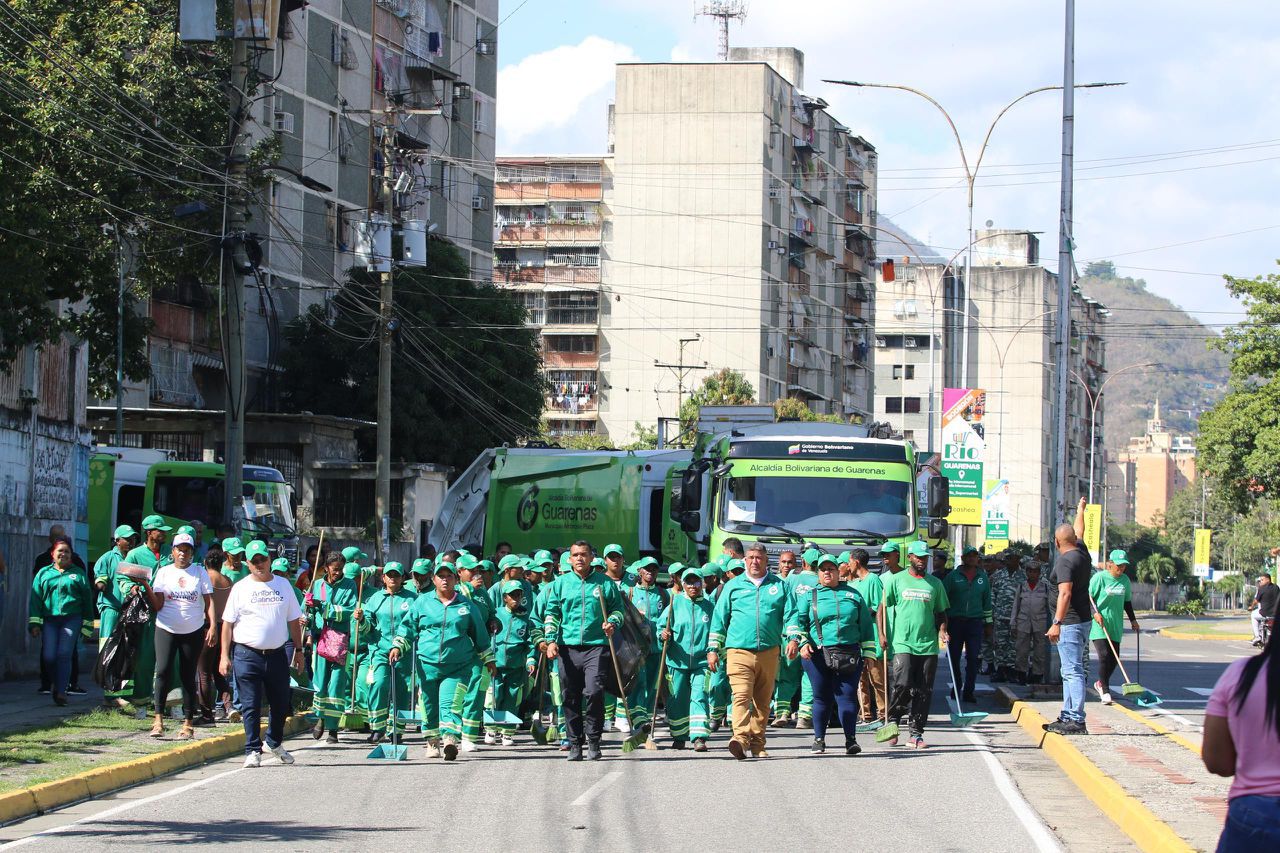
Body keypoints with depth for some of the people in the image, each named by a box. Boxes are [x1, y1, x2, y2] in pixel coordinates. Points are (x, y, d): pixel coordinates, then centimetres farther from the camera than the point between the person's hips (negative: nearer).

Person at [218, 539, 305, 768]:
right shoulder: (240, 588, 3)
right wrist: (225, 656, -5)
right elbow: (228, 623, 1)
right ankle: (253, 751, 2)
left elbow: (293, 620, 16)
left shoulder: (283, 585, 11)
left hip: (277, 654, 3)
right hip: (247, 655, -3)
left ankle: (275, 743, 31)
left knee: (280, 704, 10)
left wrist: (298, 650, 13)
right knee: (250, 706, -3)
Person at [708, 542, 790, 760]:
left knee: (763, 700, 6)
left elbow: (789, 615, 14)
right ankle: (740, 738, -31)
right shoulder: (732, 586, 10)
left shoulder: (779, 586, 12)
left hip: (769, 652, 2)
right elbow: (719, 618, 13)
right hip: (739, 650, -2)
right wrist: (713, 649, 9)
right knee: (741, 695, -18)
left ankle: (757, 744, 13)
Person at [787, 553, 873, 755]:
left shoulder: (853, 595, 15)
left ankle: (850, 739, -4)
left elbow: (865, 625, 15)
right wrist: (799, 640, -13)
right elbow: (796, 620, 5)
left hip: (849, 653, 0)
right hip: (818, 654, 0)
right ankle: (819, 739, 14)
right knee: (822, 697, 3)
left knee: (848, 695, -7)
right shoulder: (809, 596, 12)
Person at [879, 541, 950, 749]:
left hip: (928, 645, 3)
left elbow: (941, 613, 21)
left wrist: (941, 630, 1)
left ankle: (916, 732, 9)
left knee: (923, 692, 2)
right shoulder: (896, 581, 6)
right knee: (902, 685, -14)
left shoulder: (935, 584, 14)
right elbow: (882, 608, 6)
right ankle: (893, 721, 8)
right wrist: (882, 634, -6)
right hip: (902, 644, -3)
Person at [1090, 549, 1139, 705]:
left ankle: (1100, 683, 28)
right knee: (1104, 655, -15)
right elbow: (1089, 597, -5)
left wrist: (1133, 619, 19)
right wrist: (1095, 613, -18)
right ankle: (1105, 690, -8)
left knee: (1114, 658, 5)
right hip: (1099, 624, -6)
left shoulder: (1125, 580, 10)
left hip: (1115, 625, 6)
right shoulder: (1099, 577, -8)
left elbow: (1127, 601, 22)